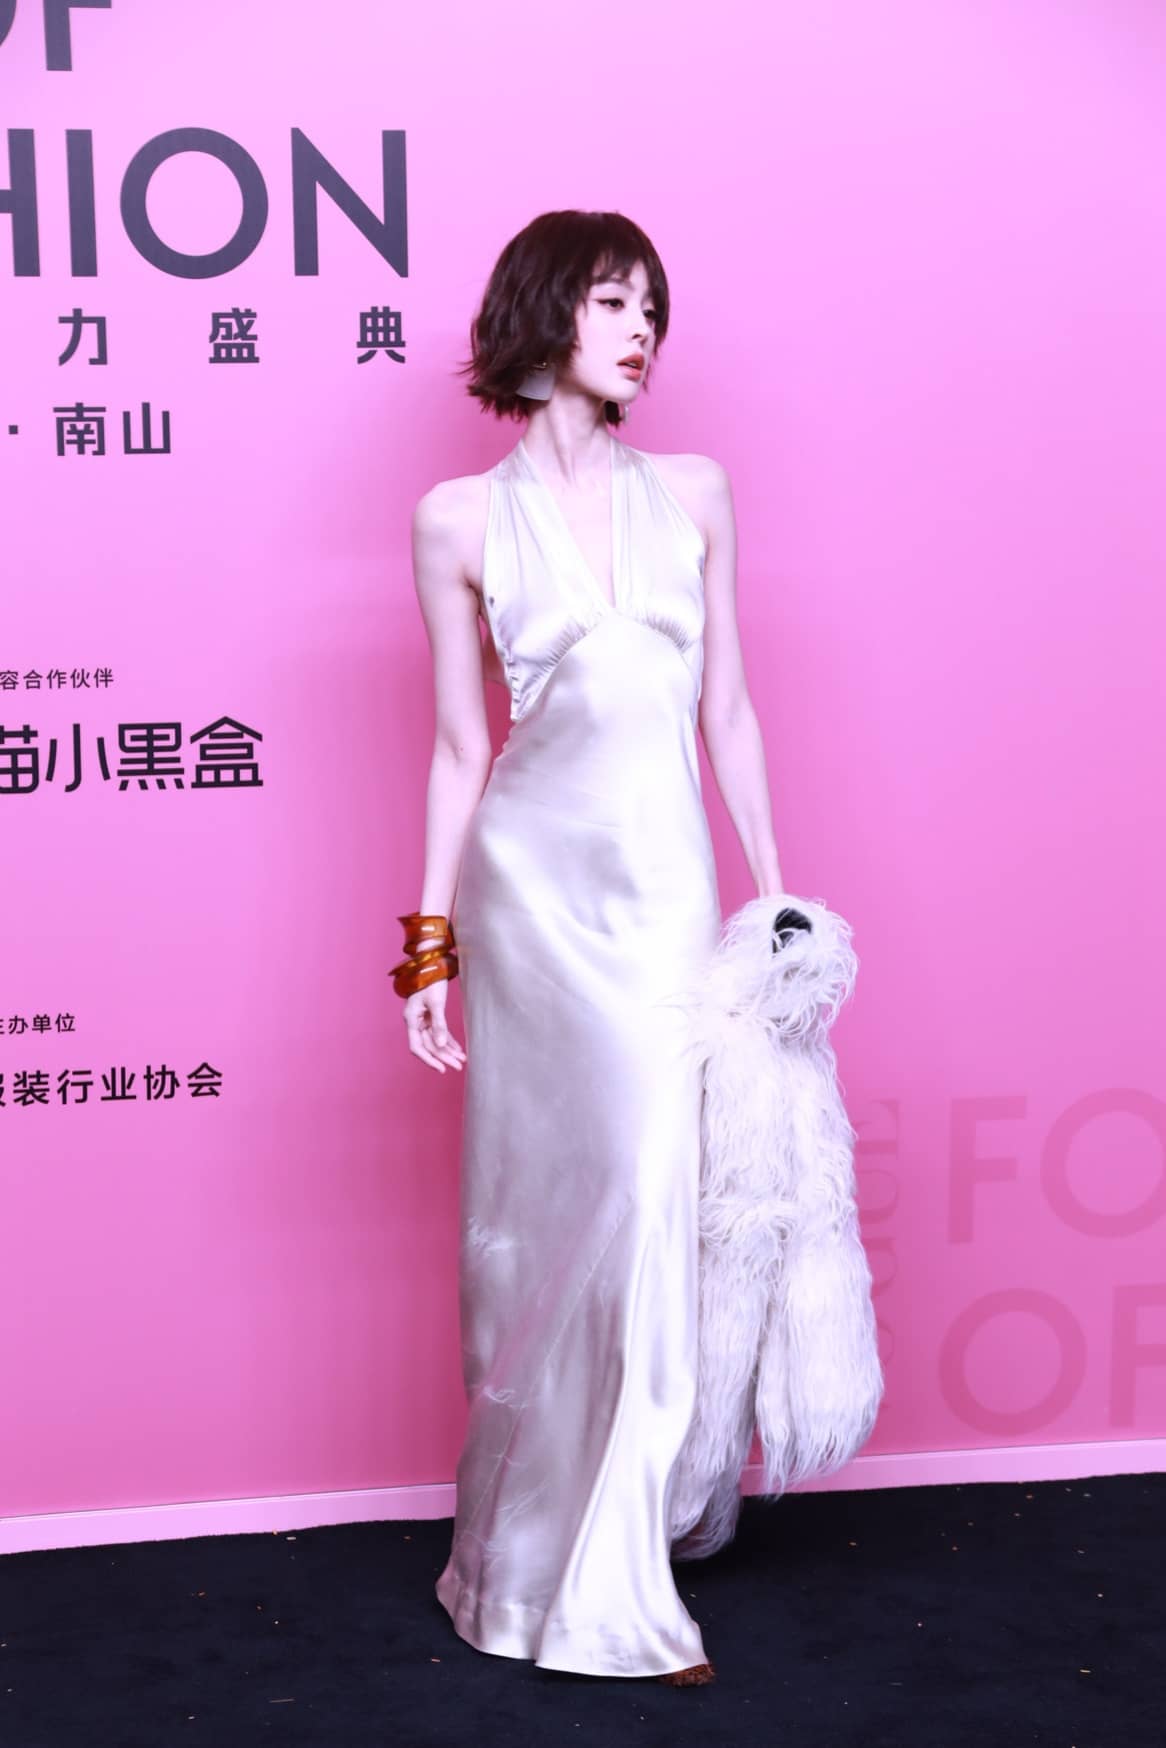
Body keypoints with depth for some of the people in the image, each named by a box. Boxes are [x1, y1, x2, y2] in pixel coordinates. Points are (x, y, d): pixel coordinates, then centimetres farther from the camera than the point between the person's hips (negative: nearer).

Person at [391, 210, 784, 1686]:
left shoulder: (694, 494, 9)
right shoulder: (461, 520, 2)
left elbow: (728, 709, 11)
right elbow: (458, 746, 4)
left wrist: (775, 889, 10)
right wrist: (432, 940, 1)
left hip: (669, 884, 2)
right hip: (532, 883, -2)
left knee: (649, 1200, 0)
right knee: (542, 1204, 3)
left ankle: (598, 1567, 19)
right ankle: (582, 1578, 20)